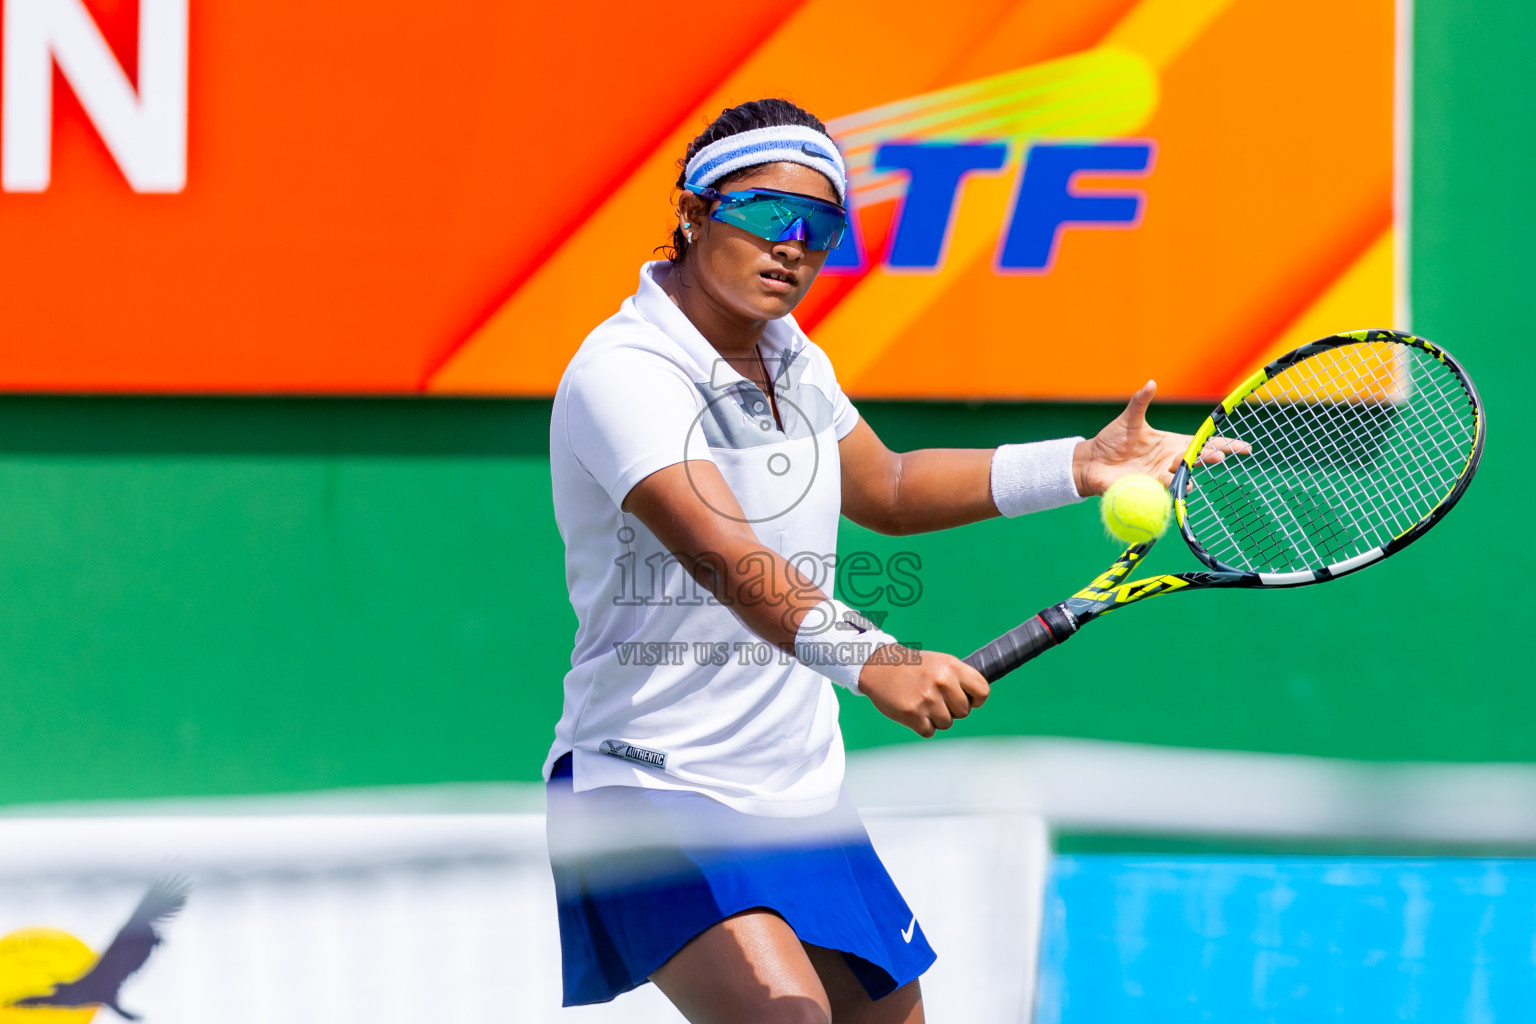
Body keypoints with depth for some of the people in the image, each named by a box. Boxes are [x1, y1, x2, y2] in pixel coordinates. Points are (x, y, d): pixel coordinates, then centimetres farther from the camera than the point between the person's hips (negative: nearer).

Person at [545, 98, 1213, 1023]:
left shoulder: (794, 362, 8)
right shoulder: (625, 373, -20)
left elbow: (885, 489, 24)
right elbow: (724, 553, -35)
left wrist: (1075, 467, 16)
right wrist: (873, 661, -49)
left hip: (802, 791, 9)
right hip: (650, 788, -9)